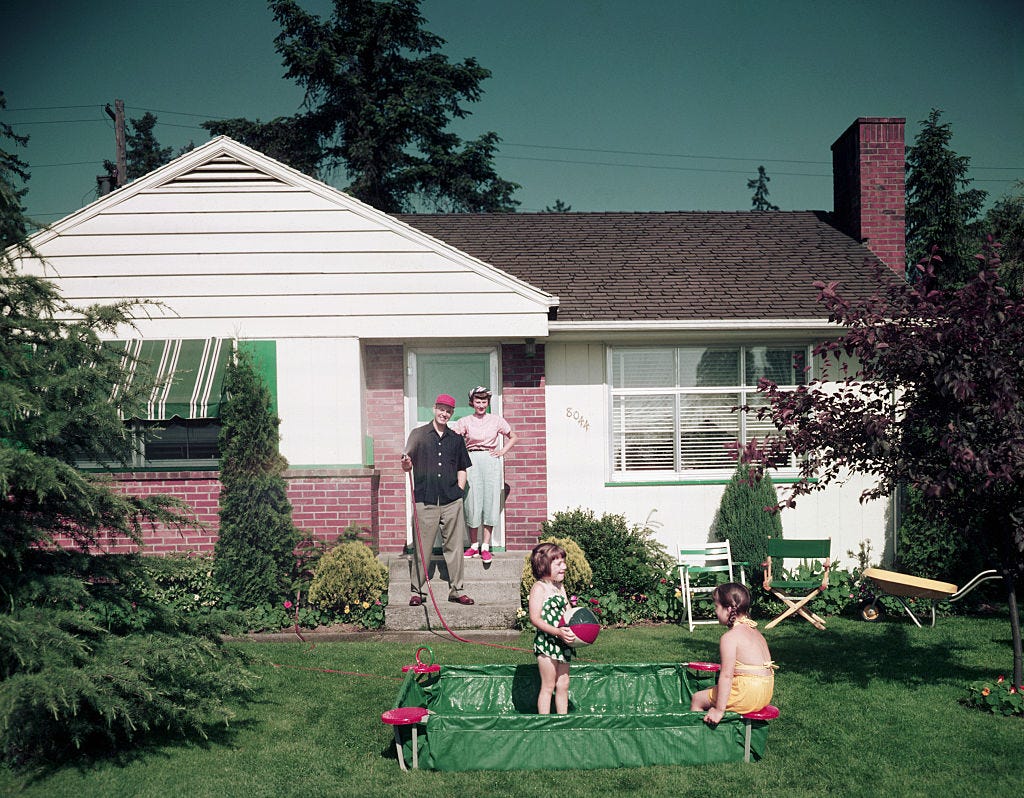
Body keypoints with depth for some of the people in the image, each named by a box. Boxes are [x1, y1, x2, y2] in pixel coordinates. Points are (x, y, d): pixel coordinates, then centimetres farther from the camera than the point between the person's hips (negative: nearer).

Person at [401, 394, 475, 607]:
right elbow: (407, 467, 2)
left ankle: (456, 590, 13)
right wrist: (406, 464, -20)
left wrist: (460, 489, 8)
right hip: (425, 501, -3)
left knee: (454, 546, 5)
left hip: (452, 501, 3)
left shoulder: (456, 439, 14)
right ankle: (416, 591, 8)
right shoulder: (419, 434, 5)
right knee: (421, 548, -1)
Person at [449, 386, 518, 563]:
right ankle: (474, 545, 12)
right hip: (472, 462, -1)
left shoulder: (496, 420, 10)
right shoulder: (465, 421, 6)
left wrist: (502, 451, 7)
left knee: (490, 502, -1)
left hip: (491, 462, 1)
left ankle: (485, 546, 4)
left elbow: (513, 437, 20)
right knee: (473, 502, 0)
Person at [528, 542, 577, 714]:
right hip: (546, 642, -8)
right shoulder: (539, 588, -12)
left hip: (562, 643, 8)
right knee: (548, 686, -2)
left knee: (563, 685, 13)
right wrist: (558, 632, -28)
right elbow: (535, 618, -19)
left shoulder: (560, 587, 13)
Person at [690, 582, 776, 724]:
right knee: (711, 691, 27)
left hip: (747, 695, -9)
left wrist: (719, 710, -19)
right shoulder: (755, 631, 11)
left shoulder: (729, 637, -16)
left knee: (697, 699, 9)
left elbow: (726, 675, -20)